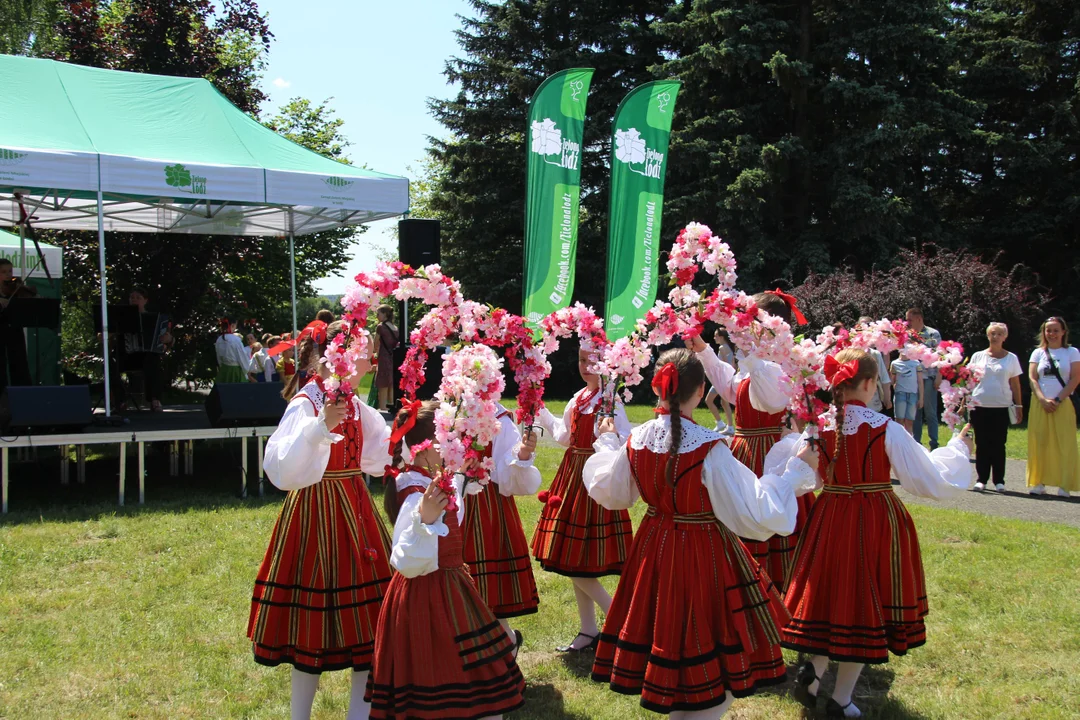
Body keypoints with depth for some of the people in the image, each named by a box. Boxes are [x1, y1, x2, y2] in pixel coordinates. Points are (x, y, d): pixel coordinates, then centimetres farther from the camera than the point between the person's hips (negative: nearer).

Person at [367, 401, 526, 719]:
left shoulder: (433, 486, 4)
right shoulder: (418, 496, -26)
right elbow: (406, 563, -34)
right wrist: (423, 518, -50)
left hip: (444, 590, 10)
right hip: (429, 597, -10)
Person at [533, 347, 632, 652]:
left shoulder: (610, 400, -15)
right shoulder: (579, 398, 11)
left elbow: (624, 443, -23)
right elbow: (563, 435, 21)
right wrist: (539, 411, 25)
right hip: (572, 477, 9)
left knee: (577, 564, -6)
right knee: (571, 558, 12)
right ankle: (588, 632, 23)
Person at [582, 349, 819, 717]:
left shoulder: (636, 440, -5)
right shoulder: (710, 449, -23)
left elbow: (609, 491, 13)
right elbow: (754, 513, -21)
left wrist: (607, 443, 29)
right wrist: (797, 469, -11)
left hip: (655, 552, 7)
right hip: (705, 560, -6)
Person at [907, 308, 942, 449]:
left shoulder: (933, 334, -3)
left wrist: (938, 377, -11)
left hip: (928, 378, -4)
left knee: (930, 412, 1)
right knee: (915, 412, 9)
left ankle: (934, 444, 6)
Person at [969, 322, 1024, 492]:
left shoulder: (1011, 358, 7)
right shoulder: (978, 356, 8)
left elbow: (1015, 384, 9)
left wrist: (1018, 406, 4)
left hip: (1001, 407, 0)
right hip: (980, 406, 0)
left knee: (998, 444, 2)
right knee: (982, 444, 2)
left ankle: (999, 480, 8)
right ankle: (981, 479, 7)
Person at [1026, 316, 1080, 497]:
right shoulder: (1038, 352, 10)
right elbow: (1032, 378, 3)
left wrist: (1058, 400, -11)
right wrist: (1043, 400, -11)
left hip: (1064, 404, -2)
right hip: (1040, 404, 2)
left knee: (1065, 444, -5)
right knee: (1039, 443, 0)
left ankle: (1064, 485, -2)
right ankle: (1038, 483, 5)